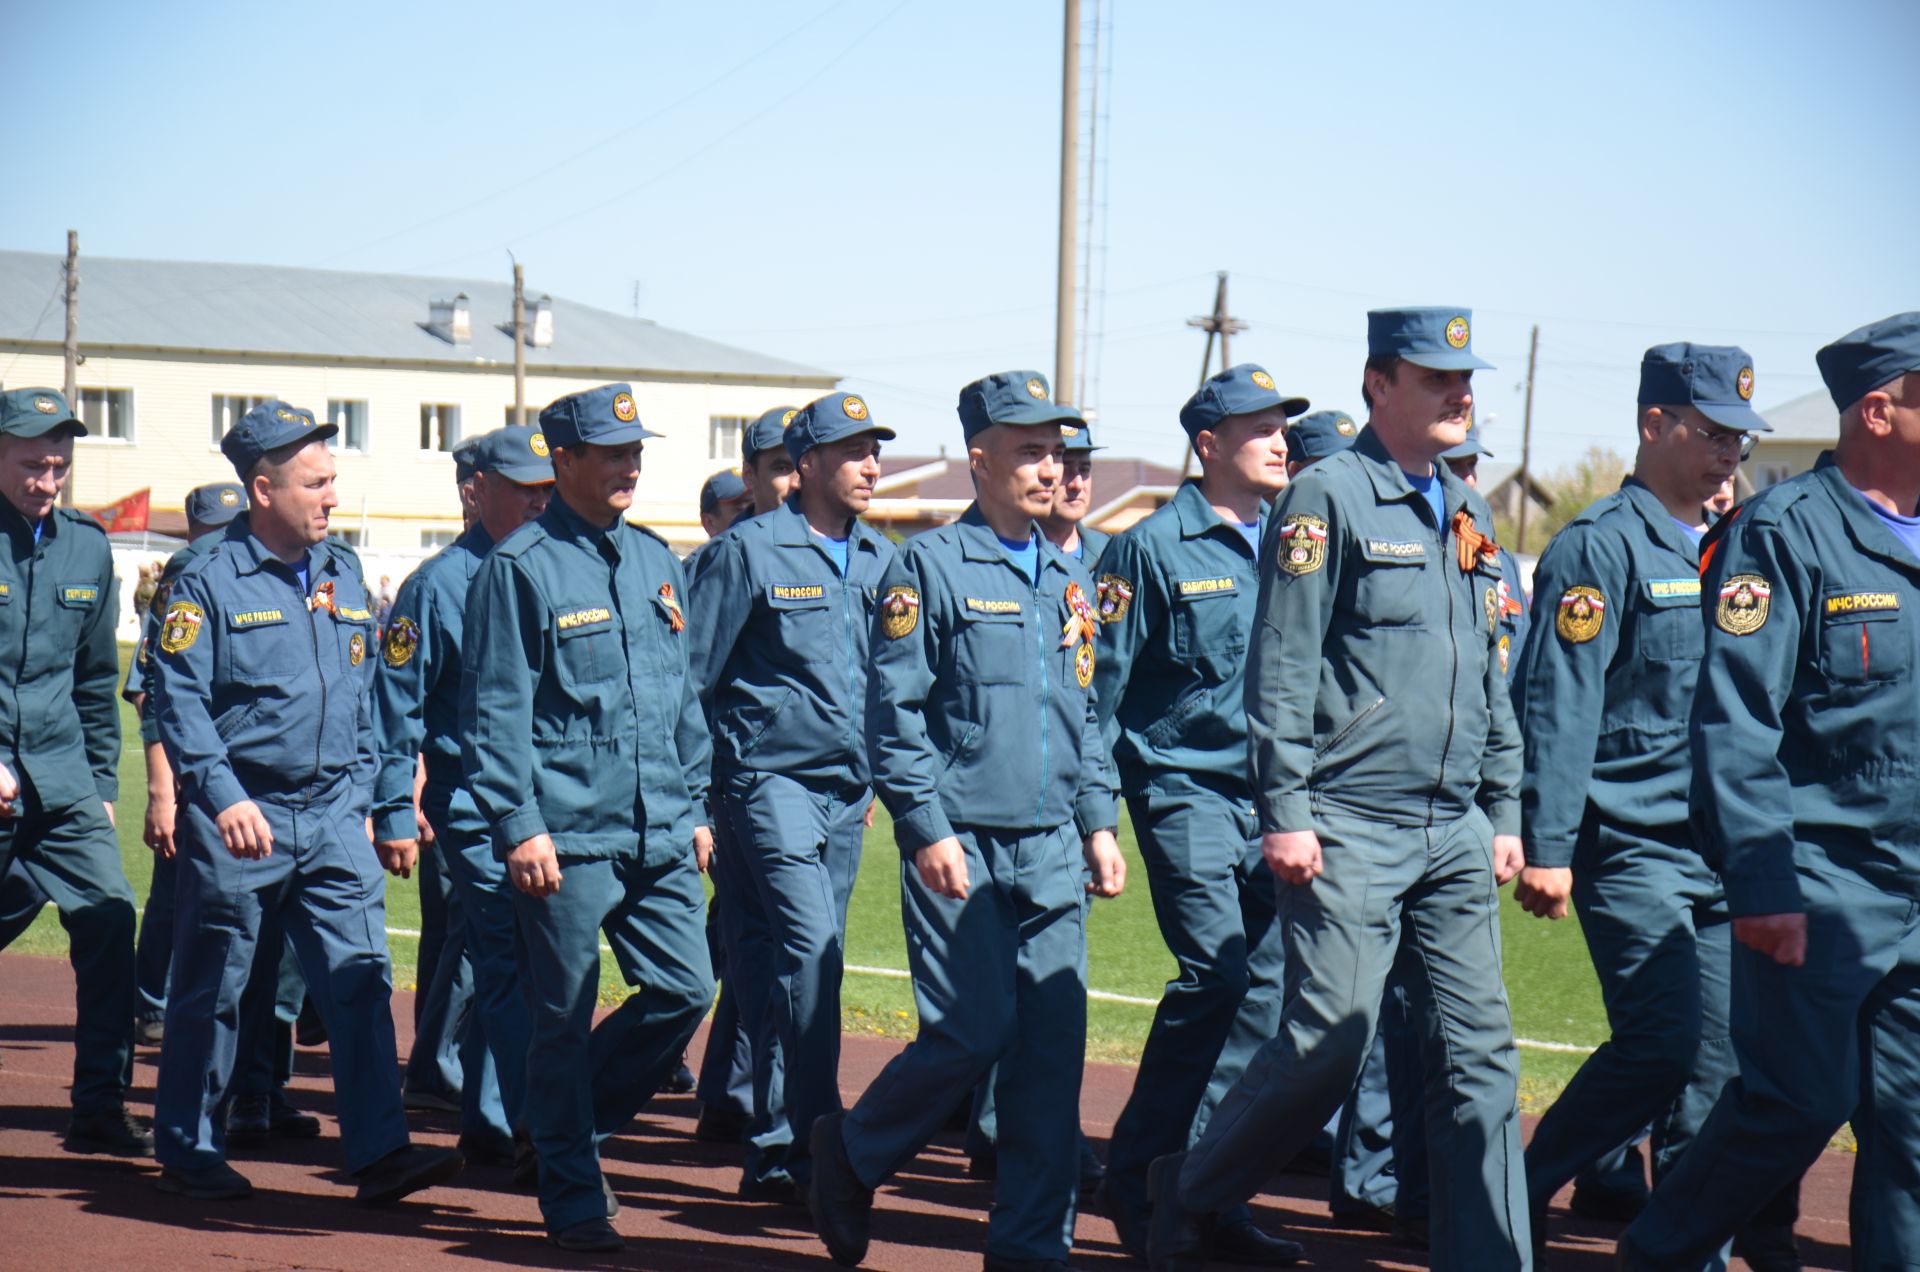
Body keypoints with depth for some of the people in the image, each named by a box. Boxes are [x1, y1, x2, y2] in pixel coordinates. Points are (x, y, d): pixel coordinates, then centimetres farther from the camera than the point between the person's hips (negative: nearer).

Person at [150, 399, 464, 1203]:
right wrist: (222, 794, -22)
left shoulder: (344, 577, 11)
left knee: (361, 977, -4)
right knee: (214, 992, 6)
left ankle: (379, 1152, -4)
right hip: (241, 820, -5)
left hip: (333, 818, 5)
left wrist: (362, 796, 14)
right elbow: (177, 699, -12)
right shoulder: (209, 581, -6)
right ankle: (189, 1154, 19)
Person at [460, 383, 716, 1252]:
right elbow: (496, 710, -9)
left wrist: (695, 808, 16)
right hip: (568, 837, -6)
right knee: (564, 1019, 0)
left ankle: (577, 1122, 25)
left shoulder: (656, 561, 15)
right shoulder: (521, 566, -6)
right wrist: (519, 825, -15)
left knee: (686, 989, 3)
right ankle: (574, 1198, 12)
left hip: (660, 836, 6)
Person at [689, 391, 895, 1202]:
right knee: (810, 950, -18)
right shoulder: (751, 550, -5)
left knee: (810, 961, 9)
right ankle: (816, 1146, -16)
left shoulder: (881, 560, 12)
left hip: (847, 792, 6)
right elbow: (692, 673, -3)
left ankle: (773, 1153, 18)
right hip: (771, 778, -6)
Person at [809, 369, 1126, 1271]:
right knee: (973, 1033, -10)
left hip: (1053, 854, 6)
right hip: (962, 848, -6)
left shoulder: (1070, 580, 16)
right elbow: (893, 711, -8)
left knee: (1054, 1044, 1)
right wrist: (929, 830, -14)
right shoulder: (930, 567, -4)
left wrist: (1098, 823, 12)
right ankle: (852, 1150, 16)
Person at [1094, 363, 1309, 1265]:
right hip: (1186, 785, -6)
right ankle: (1138, 1178, 0)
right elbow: (1101, 686, -2)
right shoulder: (1154, 547, -3)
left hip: (1273, 794, 6)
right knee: (1216, 971, -15)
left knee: (1267, 982, 0)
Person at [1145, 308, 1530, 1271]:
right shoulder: (1327, 497, -6)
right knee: (1328, 1044, -6)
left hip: (1455, 832, 7)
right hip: (1350, 829, -7)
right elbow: (1281, 668, -11)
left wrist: (1504, 812, 17)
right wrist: (1284, 814, -15)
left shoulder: (1467, 513, 16)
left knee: (1480, 1053, 3)